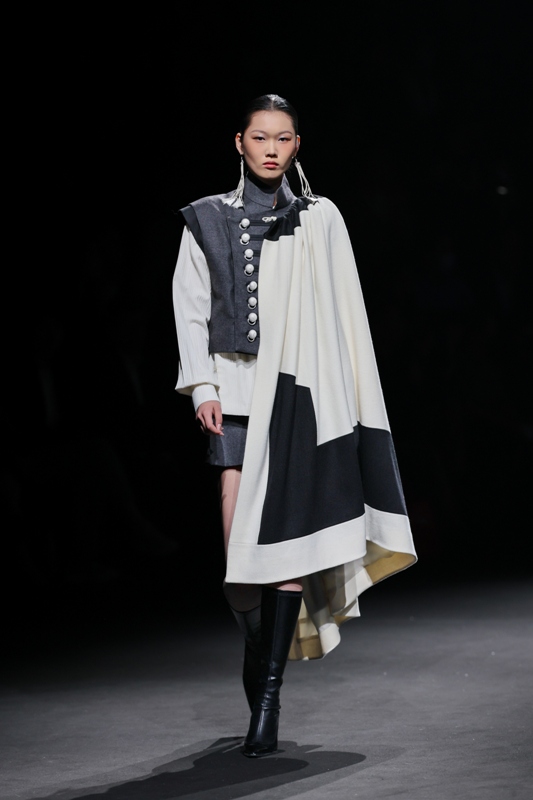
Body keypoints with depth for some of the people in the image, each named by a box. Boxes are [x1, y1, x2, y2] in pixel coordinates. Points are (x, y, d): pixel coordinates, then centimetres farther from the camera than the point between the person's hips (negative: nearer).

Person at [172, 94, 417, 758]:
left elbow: (346, 317, 9)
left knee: (287, 536, -9)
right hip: (237, 390, 1)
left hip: (302, 391, -1)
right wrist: (203, 389, -3)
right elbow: (191, 308, 8)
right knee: (239, 539, -8)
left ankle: (267, 695, -8)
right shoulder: (208, 221, 11)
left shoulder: (320, 219, 11)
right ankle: (258, 659, 13)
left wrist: (349, 398, 3)